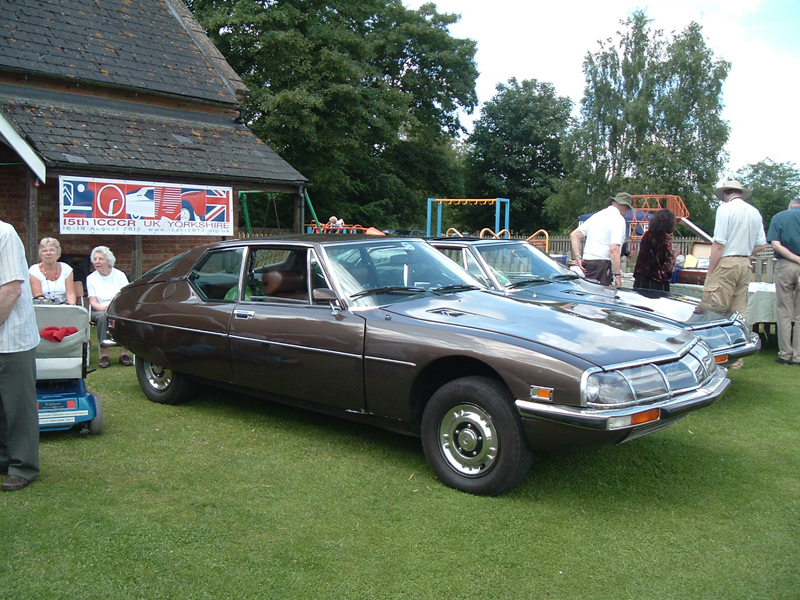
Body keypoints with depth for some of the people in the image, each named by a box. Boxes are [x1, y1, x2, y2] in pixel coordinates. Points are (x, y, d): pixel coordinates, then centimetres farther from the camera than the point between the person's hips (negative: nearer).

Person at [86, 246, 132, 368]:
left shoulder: (119, 275, 7)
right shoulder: (91, 278, 10)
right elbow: (93, 302, 0)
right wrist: (104, 308, -21)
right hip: (99, 311, 0)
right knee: (103, 316, -36)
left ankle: (124, 352, -30)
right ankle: (105, 353, -34)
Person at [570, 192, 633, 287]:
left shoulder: (597, 215, 17)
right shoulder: (619, 219, -6)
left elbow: (574, 235, 14)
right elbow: (614, 249, -17)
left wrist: (578, 257, 8)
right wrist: (617, 275, -16)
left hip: (586, 262, 8)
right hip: (602, 265, -8)